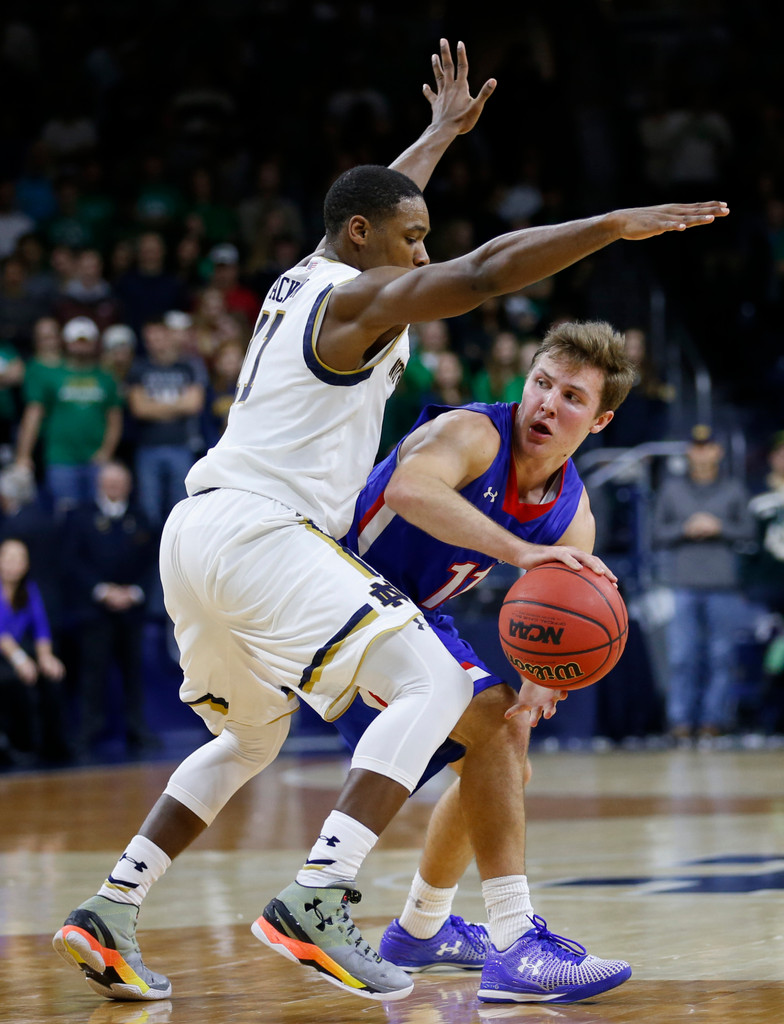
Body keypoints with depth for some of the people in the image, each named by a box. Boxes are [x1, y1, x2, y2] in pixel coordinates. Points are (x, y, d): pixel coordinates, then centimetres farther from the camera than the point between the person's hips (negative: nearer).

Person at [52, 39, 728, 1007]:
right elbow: (481, 273, -21)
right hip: (261, 530, -10)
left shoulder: (301, 279, 20)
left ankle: (108, 913, 18)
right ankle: (315, 902, -26)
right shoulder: (357, 301, -6)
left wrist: (442, 131, 51)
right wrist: (613, 225, -22)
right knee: (432, 683, -14)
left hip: (197, 530, 10)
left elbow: (378, 202, 40)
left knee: (249, 737, 26)